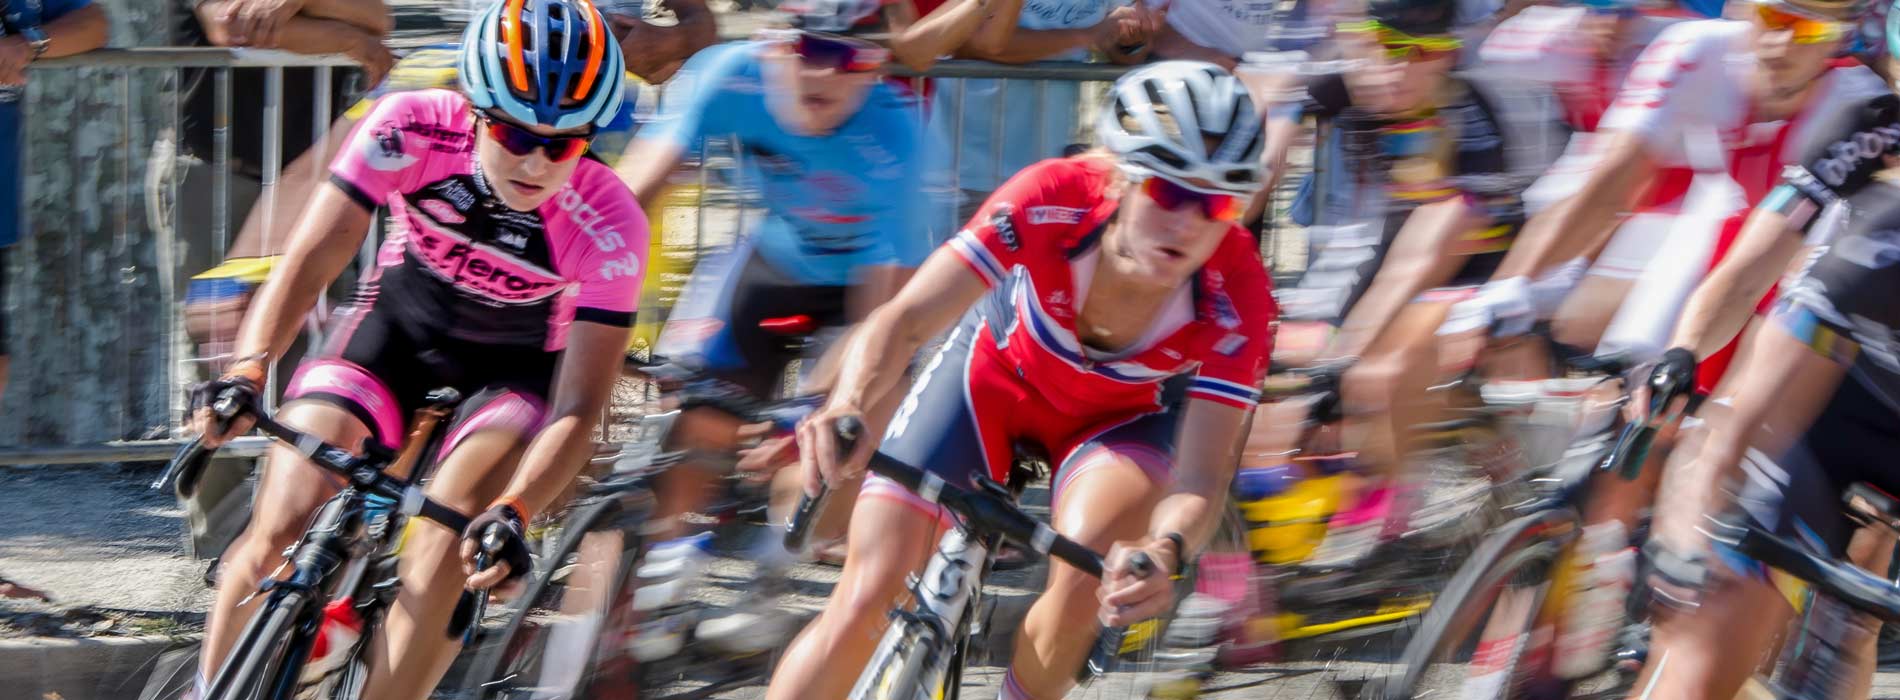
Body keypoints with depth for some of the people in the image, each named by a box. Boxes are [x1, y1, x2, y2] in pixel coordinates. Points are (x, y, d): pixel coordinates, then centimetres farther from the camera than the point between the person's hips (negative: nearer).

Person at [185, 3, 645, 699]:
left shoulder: (608, 224, -29)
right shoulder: (411, 129, -27)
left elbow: (576, 411, -31)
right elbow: (311, 257, -28)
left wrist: (513, 513, -48)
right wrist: (246, 372, -45)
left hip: (516, 368, -1)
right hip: (397, 328, 1)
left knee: (446, 548, -27)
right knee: (283, 522, -17)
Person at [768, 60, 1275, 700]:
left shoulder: (1237, 298, -34)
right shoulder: (1053, 201, -37)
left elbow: (1202, 475, -35)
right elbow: (906, 317, -41)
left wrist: (1166, 550, -59)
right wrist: (850, 403, -62)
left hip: (1123, 414, 0)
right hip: (997, 371, 0)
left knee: (1084, 585, -30)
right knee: (865, 600, -11)